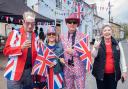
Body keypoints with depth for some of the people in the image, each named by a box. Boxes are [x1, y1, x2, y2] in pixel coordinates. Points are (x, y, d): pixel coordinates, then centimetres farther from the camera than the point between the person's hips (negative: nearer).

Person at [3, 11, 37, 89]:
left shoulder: (35, 36, 9)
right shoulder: (15, 33, -6)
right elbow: (6, 50, -13)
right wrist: (21, 47, -25)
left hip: (29, 71, 5)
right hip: (15, 71, -5)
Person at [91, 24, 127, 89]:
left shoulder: (117, 43, 3)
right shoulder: (98, 42, -1)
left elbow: (122, 57, 7)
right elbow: (94, 55, -8)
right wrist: (96, 48, -28)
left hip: (113, 74, 1)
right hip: (101, 73, -1)